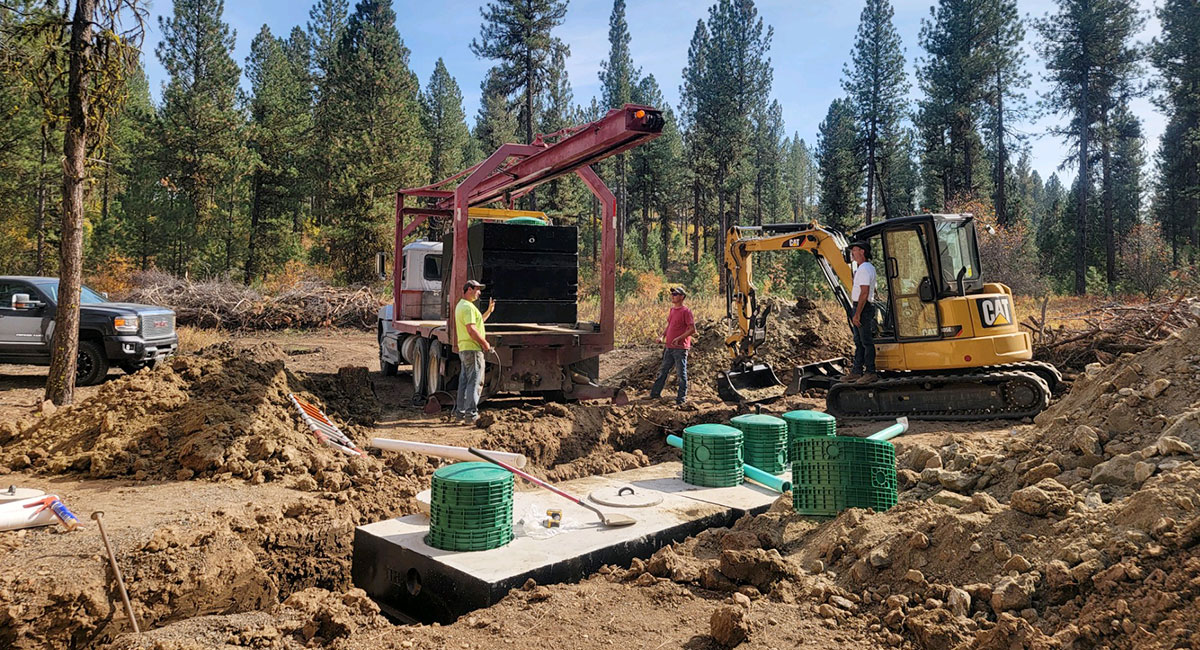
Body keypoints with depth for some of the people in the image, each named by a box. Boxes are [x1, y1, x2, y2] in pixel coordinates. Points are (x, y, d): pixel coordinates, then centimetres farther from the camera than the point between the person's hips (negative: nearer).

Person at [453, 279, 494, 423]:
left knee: (464, 382, 15)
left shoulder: (461, 305, 20)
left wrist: (489, 311, 24)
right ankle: (471, 414, -8)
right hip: (473, 349, -10)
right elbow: (471, 330, -23)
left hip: (464, 349, 10)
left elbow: (476, 322, 27)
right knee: (475, 383, -8)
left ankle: (460, 412, 20)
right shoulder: (468, 306, -15)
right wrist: (485, 343, -15)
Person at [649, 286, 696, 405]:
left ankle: (681, 398, 8)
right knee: (663, 371, 14)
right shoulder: (672, 310, 13)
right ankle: (655, 393, 22)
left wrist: (678, 338, -19)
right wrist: (662, 336, 9)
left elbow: (692, 330, -16)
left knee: (681, 374, 0)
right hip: (669, 347, 8)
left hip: (680, 348, -8)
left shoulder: (686, 311, -12)